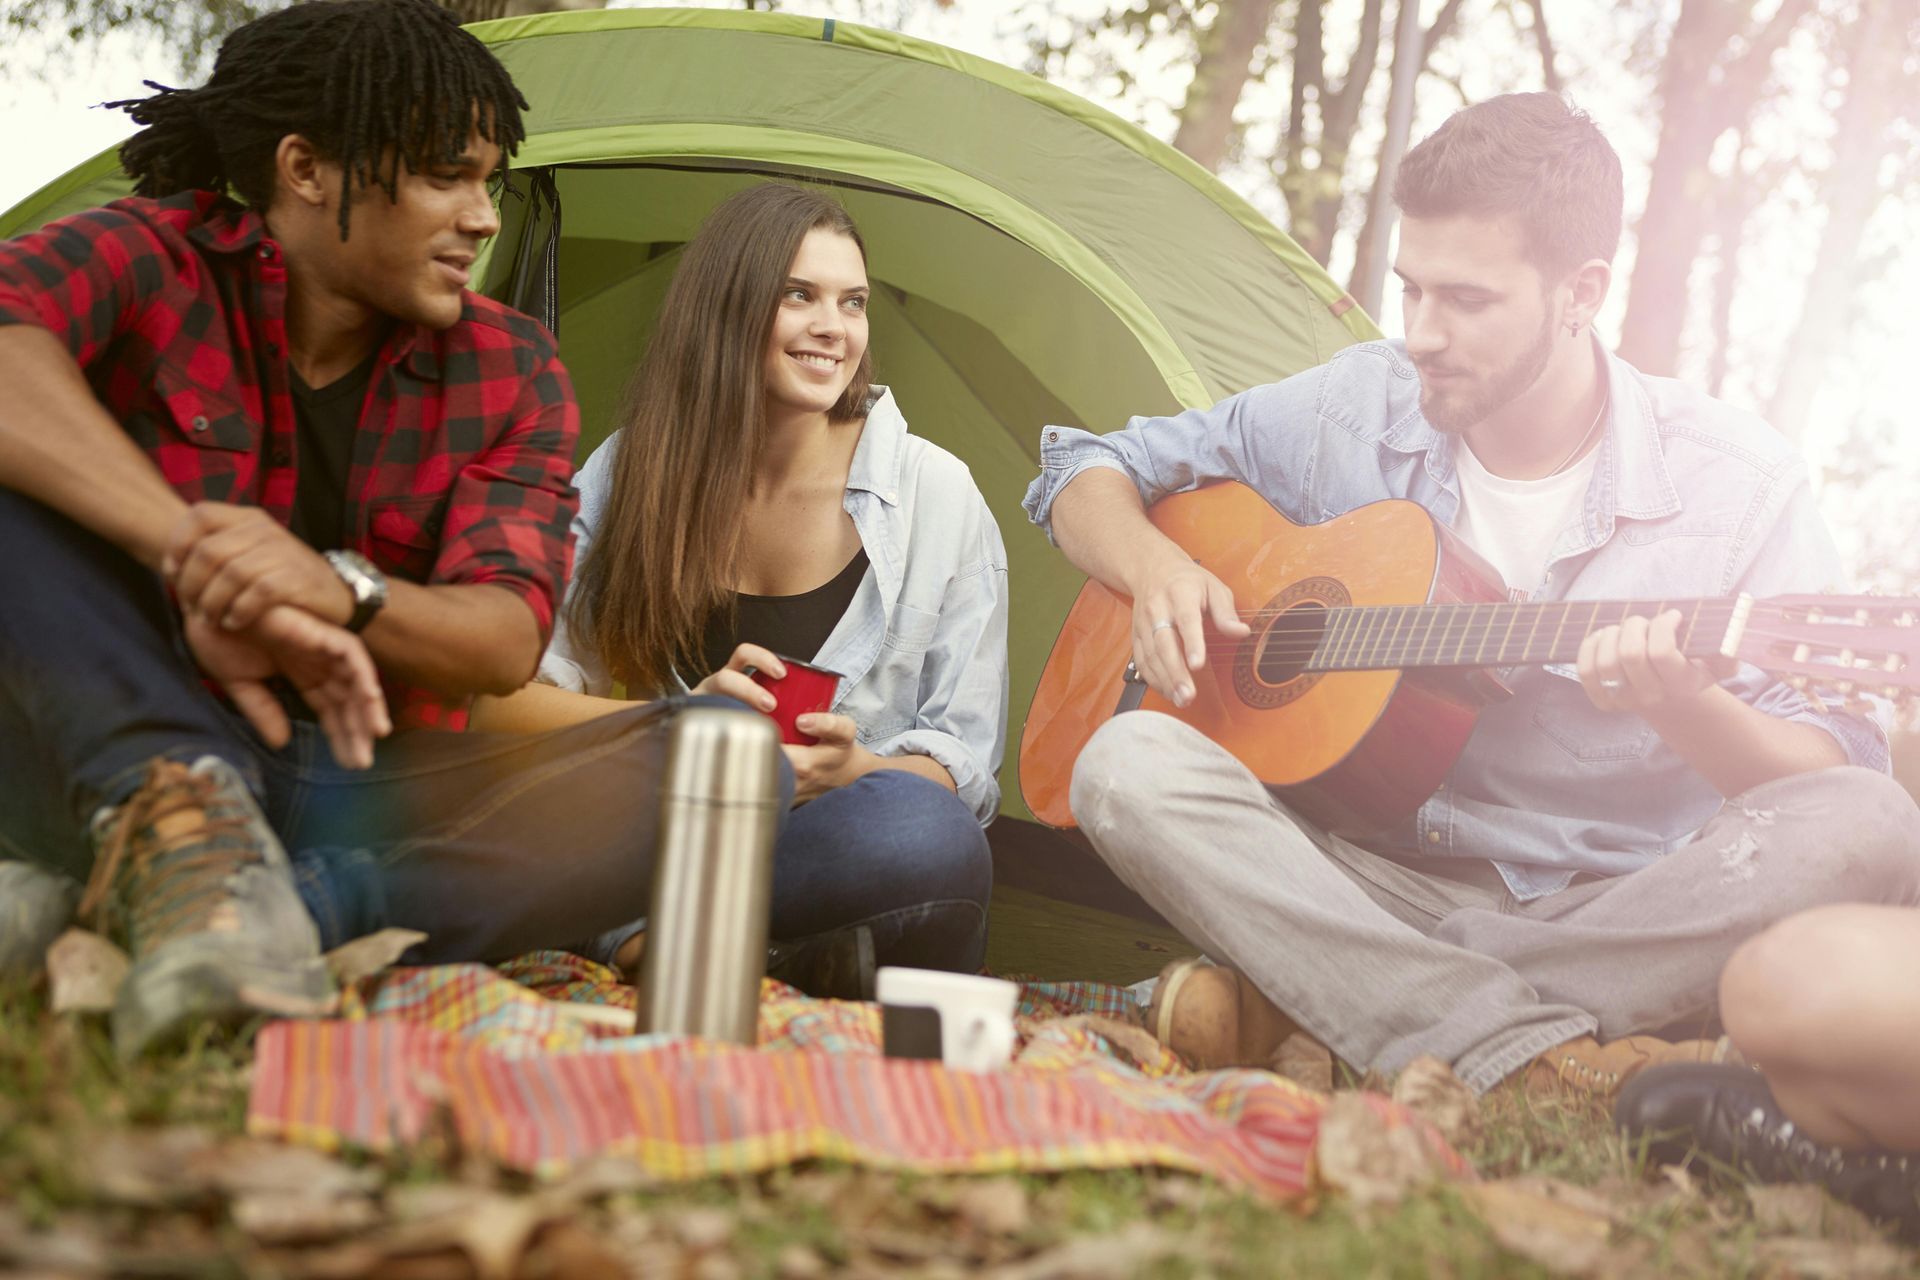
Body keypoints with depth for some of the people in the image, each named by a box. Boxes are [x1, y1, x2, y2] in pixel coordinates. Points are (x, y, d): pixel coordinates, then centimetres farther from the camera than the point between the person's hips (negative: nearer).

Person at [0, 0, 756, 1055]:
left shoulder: (510, 372, 2)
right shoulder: (155, 260, -5)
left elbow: (507, 639, -11)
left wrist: (341, 592, -33)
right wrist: (196, 557, -40)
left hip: (369, 807, 3)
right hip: (118, 763, -3)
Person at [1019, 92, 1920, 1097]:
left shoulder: (1737, 483, -5)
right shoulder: (1356, 408, 3)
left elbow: (1831, 765, -8)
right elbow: (1086, 473, 13)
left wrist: (1687, 708, -30)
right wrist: (1154, 569, -10)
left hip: (1619, 925, -1)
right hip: (1382, 888, 1)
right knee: (1129, 762, -24)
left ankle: (1302, 1004, -27)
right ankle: (1541, 1059, -35)